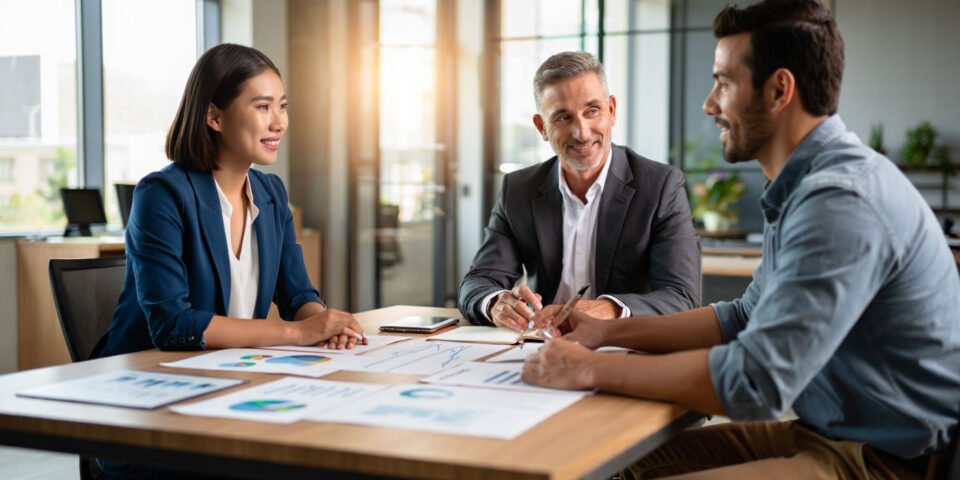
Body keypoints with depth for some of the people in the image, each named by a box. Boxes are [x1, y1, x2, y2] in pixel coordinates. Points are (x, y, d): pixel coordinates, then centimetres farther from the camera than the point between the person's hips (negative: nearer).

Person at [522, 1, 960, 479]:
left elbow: (756, 380, -29)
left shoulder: (842, 201, -24)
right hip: (830, 429, 9)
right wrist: (609, 331, 9)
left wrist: (593, 370, -18)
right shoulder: (808, 187, 9)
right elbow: (745, 318, 18)